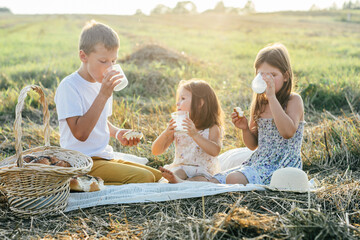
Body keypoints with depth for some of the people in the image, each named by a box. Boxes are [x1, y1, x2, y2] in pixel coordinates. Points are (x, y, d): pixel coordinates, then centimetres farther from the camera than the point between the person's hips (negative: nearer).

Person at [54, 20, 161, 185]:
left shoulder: (103, 85, 13)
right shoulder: (69, 86, -13)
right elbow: (80, 133, -23)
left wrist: (117, 133, 6)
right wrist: (103, 96, -25)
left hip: (105, 158, 9)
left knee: (158, 176, 0)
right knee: (144, 178, -22)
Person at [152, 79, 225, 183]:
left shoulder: (212, 129, -1)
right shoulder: (176, 127, 11)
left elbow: (215, 151, -21)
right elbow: (156, 151, 7)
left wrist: (195, 134, -29)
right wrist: (166, 133, -13)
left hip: (203, 171, -3)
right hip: (180, 168, 3)